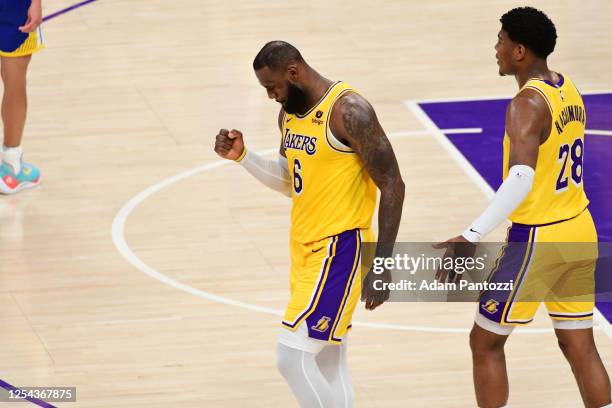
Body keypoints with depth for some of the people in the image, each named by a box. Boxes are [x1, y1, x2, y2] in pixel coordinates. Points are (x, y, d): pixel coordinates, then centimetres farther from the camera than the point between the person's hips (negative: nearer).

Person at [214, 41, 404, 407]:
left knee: (292, 358, -13)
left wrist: (383, 266, -18)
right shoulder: (289, 113, 8)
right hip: (305, 246, 9)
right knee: (328, 364, 12)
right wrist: (242, 156, 5)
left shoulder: (348, 111, -18)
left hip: (340, 249, -9)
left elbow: (392, 186, -16)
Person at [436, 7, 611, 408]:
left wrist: (472, 237, -39)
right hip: (580, 231, 8)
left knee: (485, 343, 7)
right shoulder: (568, 90, 8)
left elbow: (521, 179, -33)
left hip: (537, 239, -8)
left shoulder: (528, 103, -20)